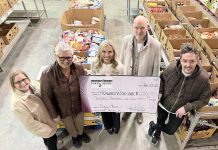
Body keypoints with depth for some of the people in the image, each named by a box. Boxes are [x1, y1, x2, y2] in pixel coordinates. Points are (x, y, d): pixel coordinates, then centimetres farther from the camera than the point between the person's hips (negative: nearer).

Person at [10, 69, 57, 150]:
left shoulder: (34, 84, -18)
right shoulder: (17, 102, -34)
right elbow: (30, 124, -26)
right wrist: (48, 130, -16)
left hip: (50, 117, 6)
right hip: (43, 127, -6)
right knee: (52, 140, 21)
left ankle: (48, 143, 65)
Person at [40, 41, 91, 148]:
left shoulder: (79, 68, -21)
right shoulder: (47, 75, -30)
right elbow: (47, 98, -18)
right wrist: (54, 115, -9)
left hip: (79, 106, 2)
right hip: (63, 110, -1)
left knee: (80, 122, 31)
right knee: (70, 127, 29)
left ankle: (81, 133, 66)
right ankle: (74, 136, 64)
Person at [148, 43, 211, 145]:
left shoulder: (203, 78, -28)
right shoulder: (172, 68, -26)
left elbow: (204, 99, -13)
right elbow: (162, 79, -3)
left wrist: (186, 108, -23)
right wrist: (159, 92, -17)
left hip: (179, 111, 0)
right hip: (163, 104, 0)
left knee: (170, 131, 18)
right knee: (160, 122, 26)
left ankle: (153, 125, 49)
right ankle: (157, 133, 61)